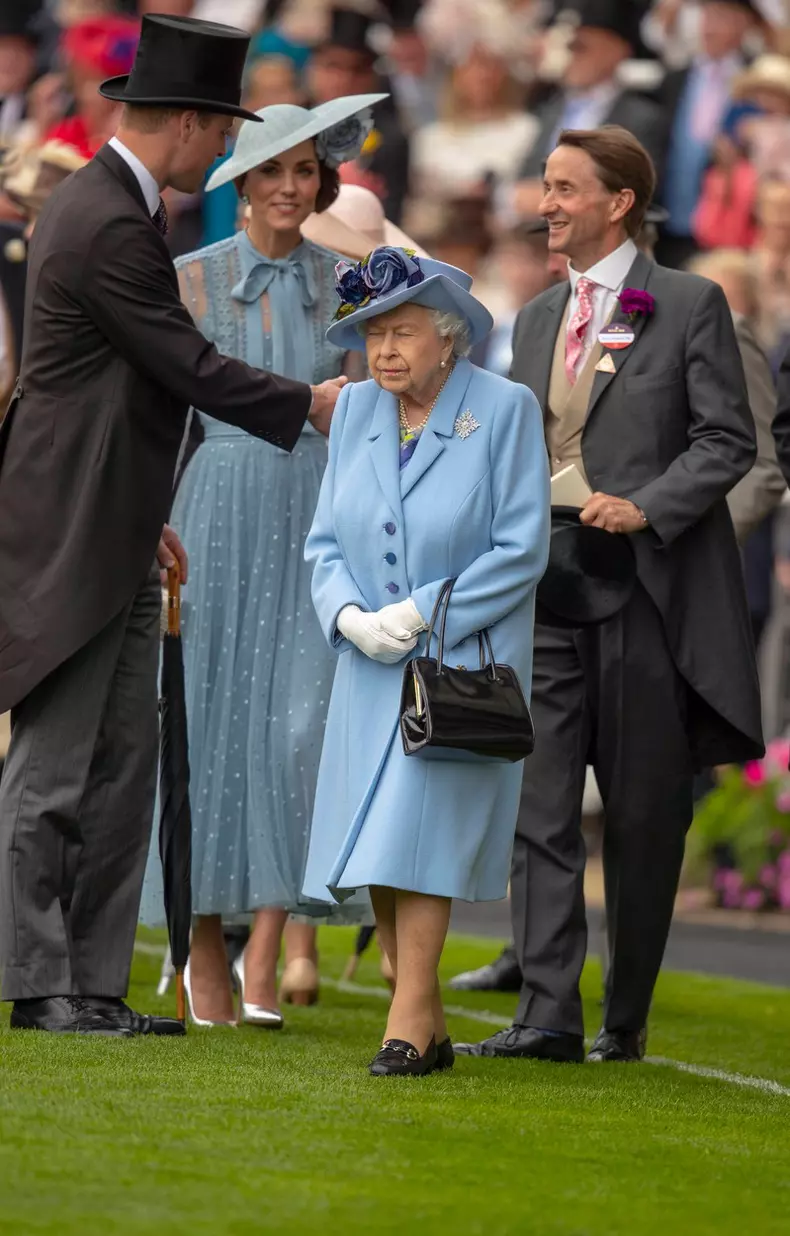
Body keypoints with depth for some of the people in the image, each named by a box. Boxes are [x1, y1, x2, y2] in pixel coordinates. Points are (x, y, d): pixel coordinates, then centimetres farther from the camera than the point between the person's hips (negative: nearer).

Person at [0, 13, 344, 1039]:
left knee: (123, 765, 9)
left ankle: (96, 984, 11)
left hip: (113, 542, 10)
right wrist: (308, 406, -3)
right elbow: (190, 368, -16)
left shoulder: (100, 204, 15)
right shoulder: (110, 227, -18)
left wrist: (144, 517, 25)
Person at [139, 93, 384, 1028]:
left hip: (318, 516, 1)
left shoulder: (343, 285, 9)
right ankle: (204, 944, 10)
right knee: (208, 718, 0)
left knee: (306, 716, -12)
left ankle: (273, 938, -10)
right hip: (218, 506, -1)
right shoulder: (192, 278, 3)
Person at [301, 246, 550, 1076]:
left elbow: (522, 550, -10)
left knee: (421, 829, -15)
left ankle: (406, 1026, -16)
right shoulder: (356, 411, 8)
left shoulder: (505, 410, -7)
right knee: (374, 848, 1)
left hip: (466, 657, -5)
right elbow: (326, 540, 10)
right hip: (371, 665, 5)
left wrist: (422, 614, -15)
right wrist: (351, 615, -9)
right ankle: (429, 1026, 9)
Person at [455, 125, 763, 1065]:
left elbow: (727, 441, -6)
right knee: (538, 805, -5)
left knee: (643, 816, 3)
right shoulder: (536, 320, 17)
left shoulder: (689, 307, -1)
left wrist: (646, 508, -18)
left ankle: (625, 1019, 13)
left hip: (648, 590, -5)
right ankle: (549, 1013, -7)